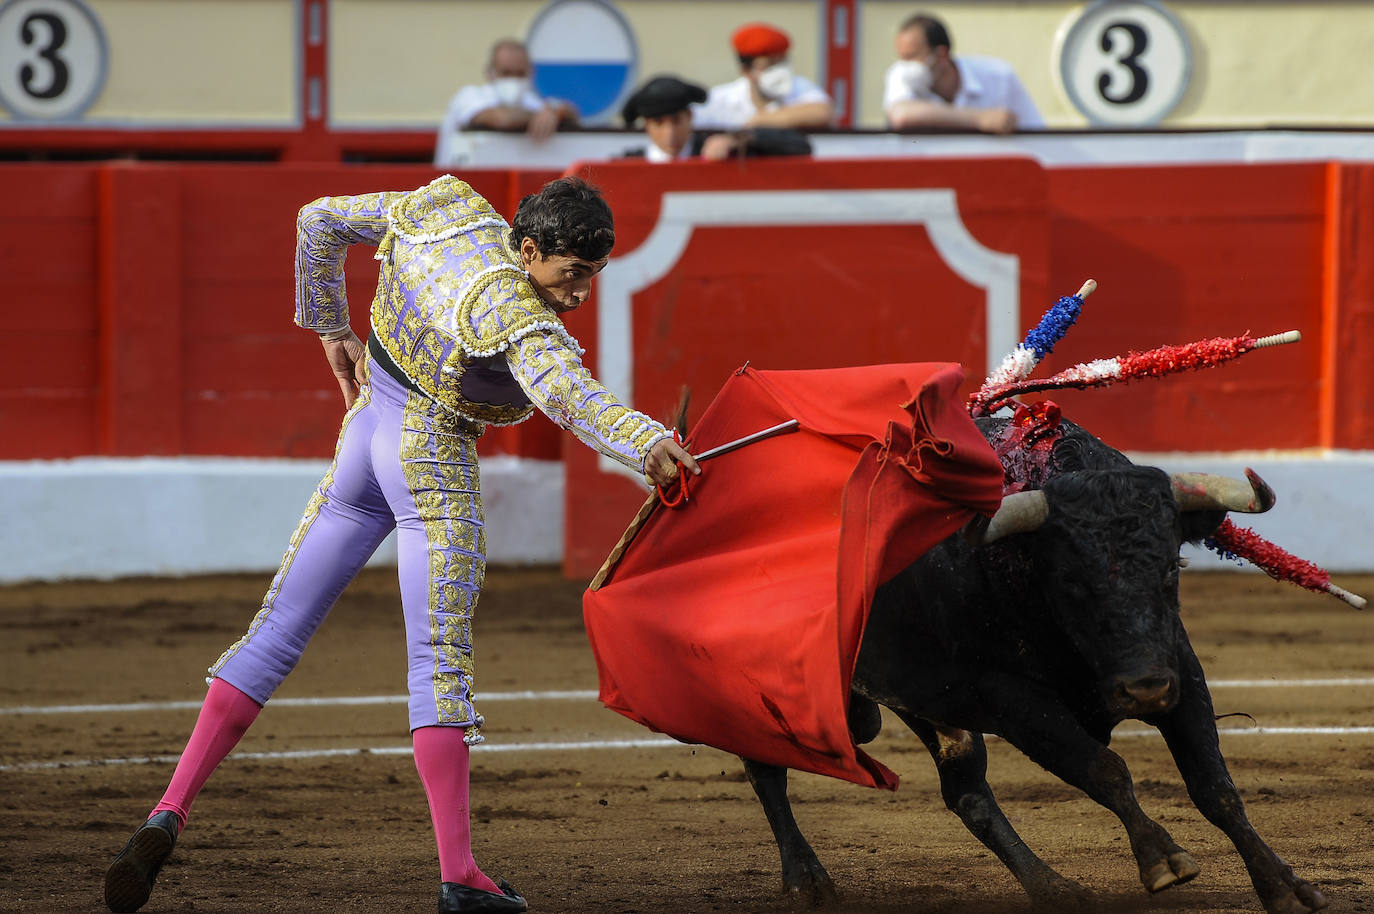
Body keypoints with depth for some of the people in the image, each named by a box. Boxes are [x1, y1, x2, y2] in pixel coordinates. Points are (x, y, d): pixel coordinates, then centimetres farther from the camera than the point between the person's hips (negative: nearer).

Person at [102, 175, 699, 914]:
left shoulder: (445, 207, 0)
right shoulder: (511, 310, -22)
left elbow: (320, 220, 12)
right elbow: (563, 390, -42)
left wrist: (332, 329, 22)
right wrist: (647, 445, -57)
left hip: (366, 427, 8)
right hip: (433, 464, -8)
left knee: (278, 631, 10)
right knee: (440, 661, -8)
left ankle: (169, 813, 5)